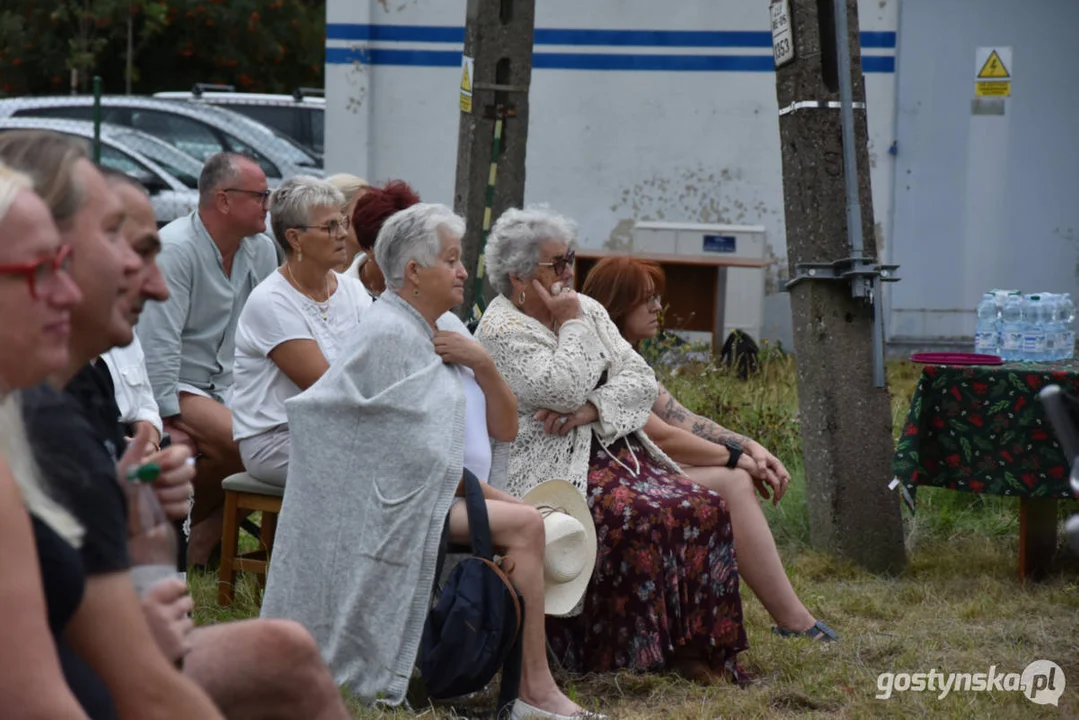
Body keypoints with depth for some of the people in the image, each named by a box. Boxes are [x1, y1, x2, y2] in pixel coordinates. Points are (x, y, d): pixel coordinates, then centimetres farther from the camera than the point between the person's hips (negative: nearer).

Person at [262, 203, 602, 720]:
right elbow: (416, 456, -16)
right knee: (525, 525, -22)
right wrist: (493, 497, -11)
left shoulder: (449, 329, 14)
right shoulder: (390, 335, -12)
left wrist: (482, 364, -7)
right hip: (408, 503, -9)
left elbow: (505, 430, 9)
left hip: (457, 496, 9)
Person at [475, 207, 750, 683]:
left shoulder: (587, 309, 16)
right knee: (639, 516, -32)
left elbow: (641, 379, 6)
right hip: (556, 471, -7)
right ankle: (635, 652, -23)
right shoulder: (501, 330, -6)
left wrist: (594, 409, -11)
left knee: (703, 507, -16)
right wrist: (570, 324, -9)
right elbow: (565, 389, -20)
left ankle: (692, 643, -15)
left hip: (616, 447, 7)